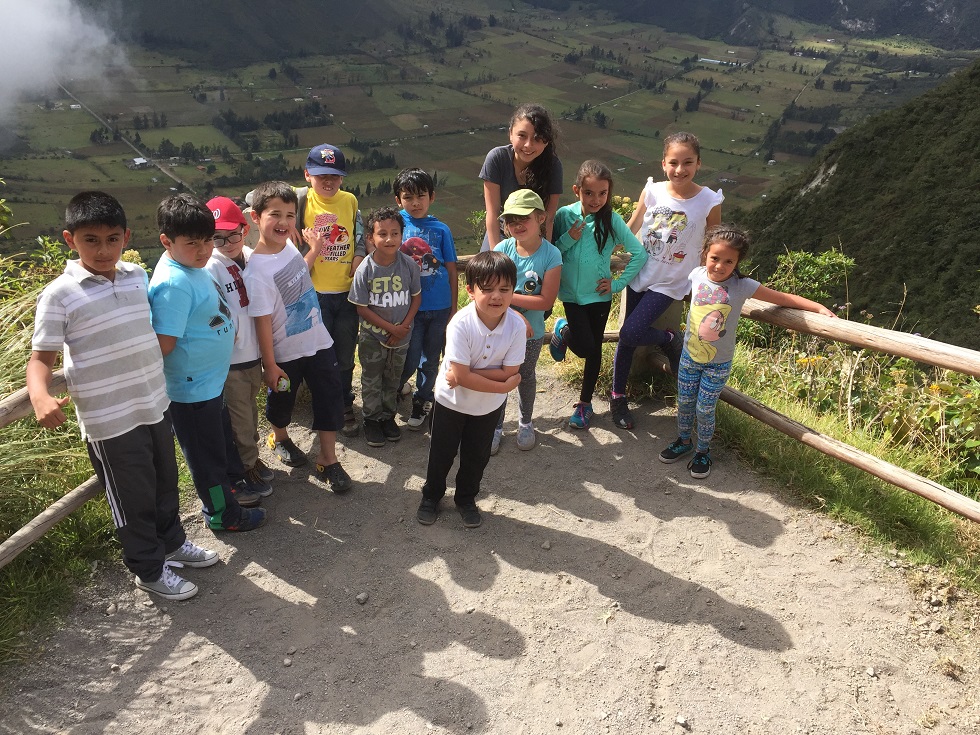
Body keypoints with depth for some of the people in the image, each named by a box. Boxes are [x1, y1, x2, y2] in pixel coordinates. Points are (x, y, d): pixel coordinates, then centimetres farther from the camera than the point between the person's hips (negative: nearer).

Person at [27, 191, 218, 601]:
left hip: (155, 403, 6)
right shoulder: (59, 295, -14)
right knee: (133, 497, 10)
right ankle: (149, 570, 31)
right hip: (109, 419, -6)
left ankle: (172, 541, 47)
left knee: (165, 480, 23)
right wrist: (40, 396, -31)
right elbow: (41, 357, -13)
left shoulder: (138, 276, 2)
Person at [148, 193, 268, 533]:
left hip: (211, 379, 9)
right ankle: (222, 513, 29)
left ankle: (233, 482, 50)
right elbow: (164, 344, -30)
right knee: (206, 451, 10)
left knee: (222, 435, 28)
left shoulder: (191, 264, 1)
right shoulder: (174, 284, -29)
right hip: (192, 387, -9)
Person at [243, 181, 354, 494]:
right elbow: (263, 321, -22)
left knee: (330, 397, 8)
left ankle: (328, 461, 22)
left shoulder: (289, 246, -4)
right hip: (286, 353, -6)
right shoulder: (257, 270, -26)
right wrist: (270, 366, -17)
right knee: (281, 400, 19)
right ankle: (279, 439, 50)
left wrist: (314, 250, 12)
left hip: (318, 341, 6)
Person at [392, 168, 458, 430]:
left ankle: (422, 401, 34)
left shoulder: (441, 229, 1)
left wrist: (453, 310, 3)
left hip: (439, 307, 1)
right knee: (410, 361, 0)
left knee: (430, 360, 12)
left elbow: (452, 272, 4)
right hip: (410, 307, -1)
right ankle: (396, 388, 31)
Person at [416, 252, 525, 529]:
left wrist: (467, 373, -28)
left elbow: (509, 371, -20)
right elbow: (462, 376, -30)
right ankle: (431, 496, 42)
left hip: (489, 405, 2)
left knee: (477, 456, 19)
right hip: (451, 401, -2)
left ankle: (466, 499, 44)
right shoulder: (460, 324, -30)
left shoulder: (516, 325, -22)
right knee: (441, 453, 17)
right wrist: (505, 386, -26)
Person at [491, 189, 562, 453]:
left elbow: (546, 301, -21)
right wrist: (517, 317, -24)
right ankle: (495, 427, 32)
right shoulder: (502, 249, -13)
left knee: (526, 377, 20)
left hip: (532, 332, -1)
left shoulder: (551, 255, -17)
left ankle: (525, 423, 42)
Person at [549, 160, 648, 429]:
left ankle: (585, 402, 28)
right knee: (584, 347, -11)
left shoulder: (612, 220, -12)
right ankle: (563, 331, 24)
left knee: (595, 348, 10)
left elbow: (640, 253, -7)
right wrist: (569, 238, -20)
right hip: (572, 293, -1)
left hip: (599, 294, 1)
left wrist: (619, 283, -7)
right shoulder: (565, 215, -10)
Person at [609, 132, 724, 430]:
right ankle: (618, 397, 27)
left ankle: (670, 339, 16)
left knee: (630, 333, -16)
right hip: (640, 274, 3)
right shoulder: (652, 191, -7)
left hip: (670, 282, -3)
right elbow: (630, 229, 4)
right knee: (627, 337, 9)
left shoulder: (710, 201, -12)